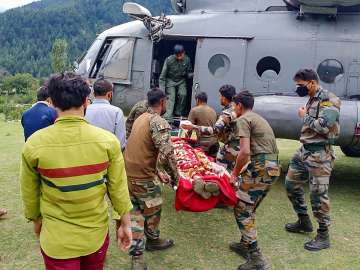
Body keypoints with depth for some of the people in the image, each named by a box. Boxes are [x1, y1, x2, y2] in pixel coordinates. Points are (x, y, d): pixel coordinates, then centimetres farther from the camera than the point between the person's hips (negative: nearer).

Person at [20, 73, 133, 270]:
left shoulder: (34, 144, -16)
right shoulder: (108, 140, -16)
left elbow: (29, 192, -2)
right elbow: (118, 188, -8)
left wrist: (36, 220, 17)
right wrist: (125, 224, 6)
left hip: (57, 239, -1)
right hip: (97, 235, 2)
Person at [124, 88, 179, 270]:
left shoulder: (140, 118, 12)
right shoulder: (159, 122, -16)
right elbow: (167, 153, -26)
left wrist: (158, 171, 23)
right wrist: (175, 176, -10)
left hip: (129, 173, 8)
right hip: (144, 178, -8)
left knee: (135, 213, 15)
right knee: (152, 211, 16)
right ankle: (153, 240, 39)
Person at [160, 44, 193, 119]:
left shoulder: (187, 60, -13)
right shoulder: (169, 60, -21)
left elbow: (189, 72, 4)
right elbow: (163, 75, -16)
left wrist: (191, 75, -21)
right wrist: (162, 89, -19)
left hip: (181, 81, 2)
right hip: (171, 80, -2)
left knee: (183, 94, -18)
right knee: (171, 97, -14)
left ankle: (178, 113, 0)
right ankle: (168, 116, -15)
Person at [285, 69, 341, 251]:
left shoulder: (329, 100, -14)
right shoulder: (312, 100, 13)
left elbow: (322, 127, -26)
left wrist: (304, 116, -12)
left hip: (319, 154, -9)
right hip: (304, 150, 10)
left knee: (318, 194, -3)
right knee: (291, 184, 15)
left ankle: (323, 237, 12)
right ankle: (304, 222, 32)